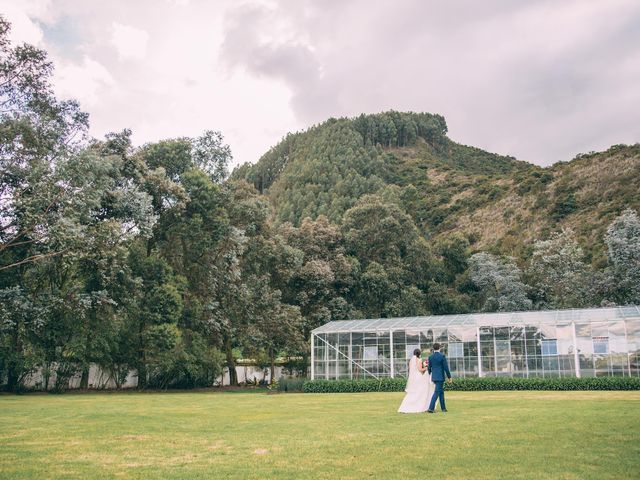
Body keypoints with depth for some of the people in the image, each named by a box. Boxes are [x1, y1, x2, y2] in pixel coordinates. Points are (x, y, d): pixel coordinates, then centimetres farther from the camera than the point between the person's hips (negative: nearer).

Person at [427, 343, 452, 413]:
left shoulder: (430, 357, 4)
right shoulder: (442, 356, -10)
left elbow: (429, 368, 9)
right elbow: (446, 368, -11)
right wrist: (449, 377, -3)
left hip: (434, 377, 6)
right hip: (440, 377, -6)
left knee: (441, 392, 18)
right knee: (436, 392, -6)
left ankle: (443, 408, 23)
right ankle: (431, 408, -14)